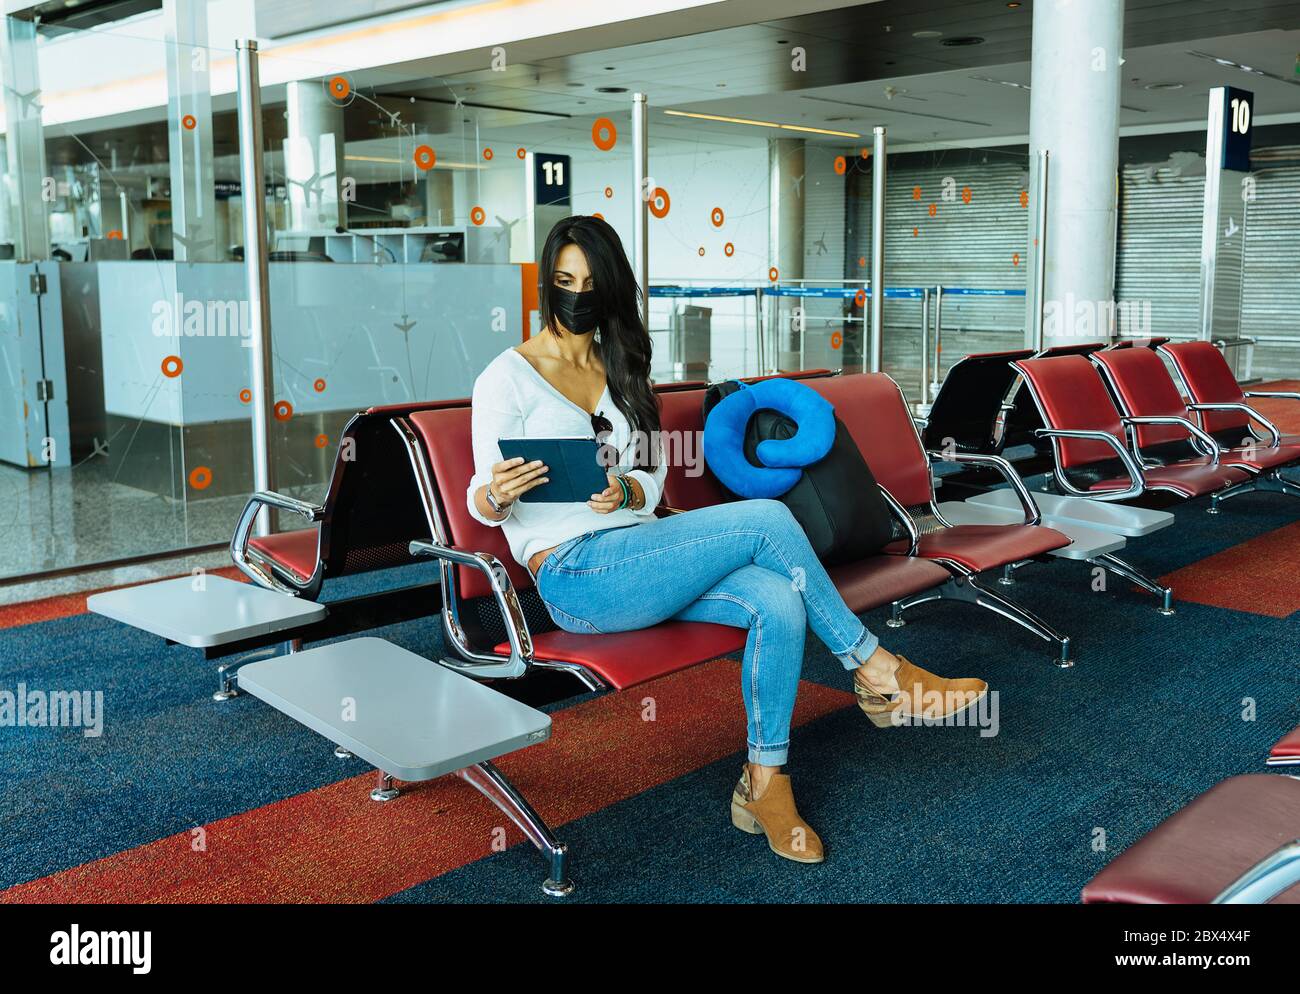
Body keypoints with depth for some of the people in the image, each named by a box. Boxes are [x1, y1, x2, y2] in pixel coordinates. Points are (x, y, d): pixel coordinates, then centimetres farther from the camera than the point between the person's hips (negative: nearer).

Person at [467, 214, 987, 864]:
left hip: (635, 554, 6)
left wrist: (625, 492, -13)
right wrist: (498, 494, -28)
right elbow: (482, 503, -3)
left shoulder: (622, 369, 17)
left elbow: (652, 481, 11)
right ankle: (875, 671, -9)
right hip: (574, 575, -6)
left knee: (779, 601, -24)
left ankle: (764, 784, -13)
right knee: (766, 519, -23)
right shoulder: (507, 377, 0)